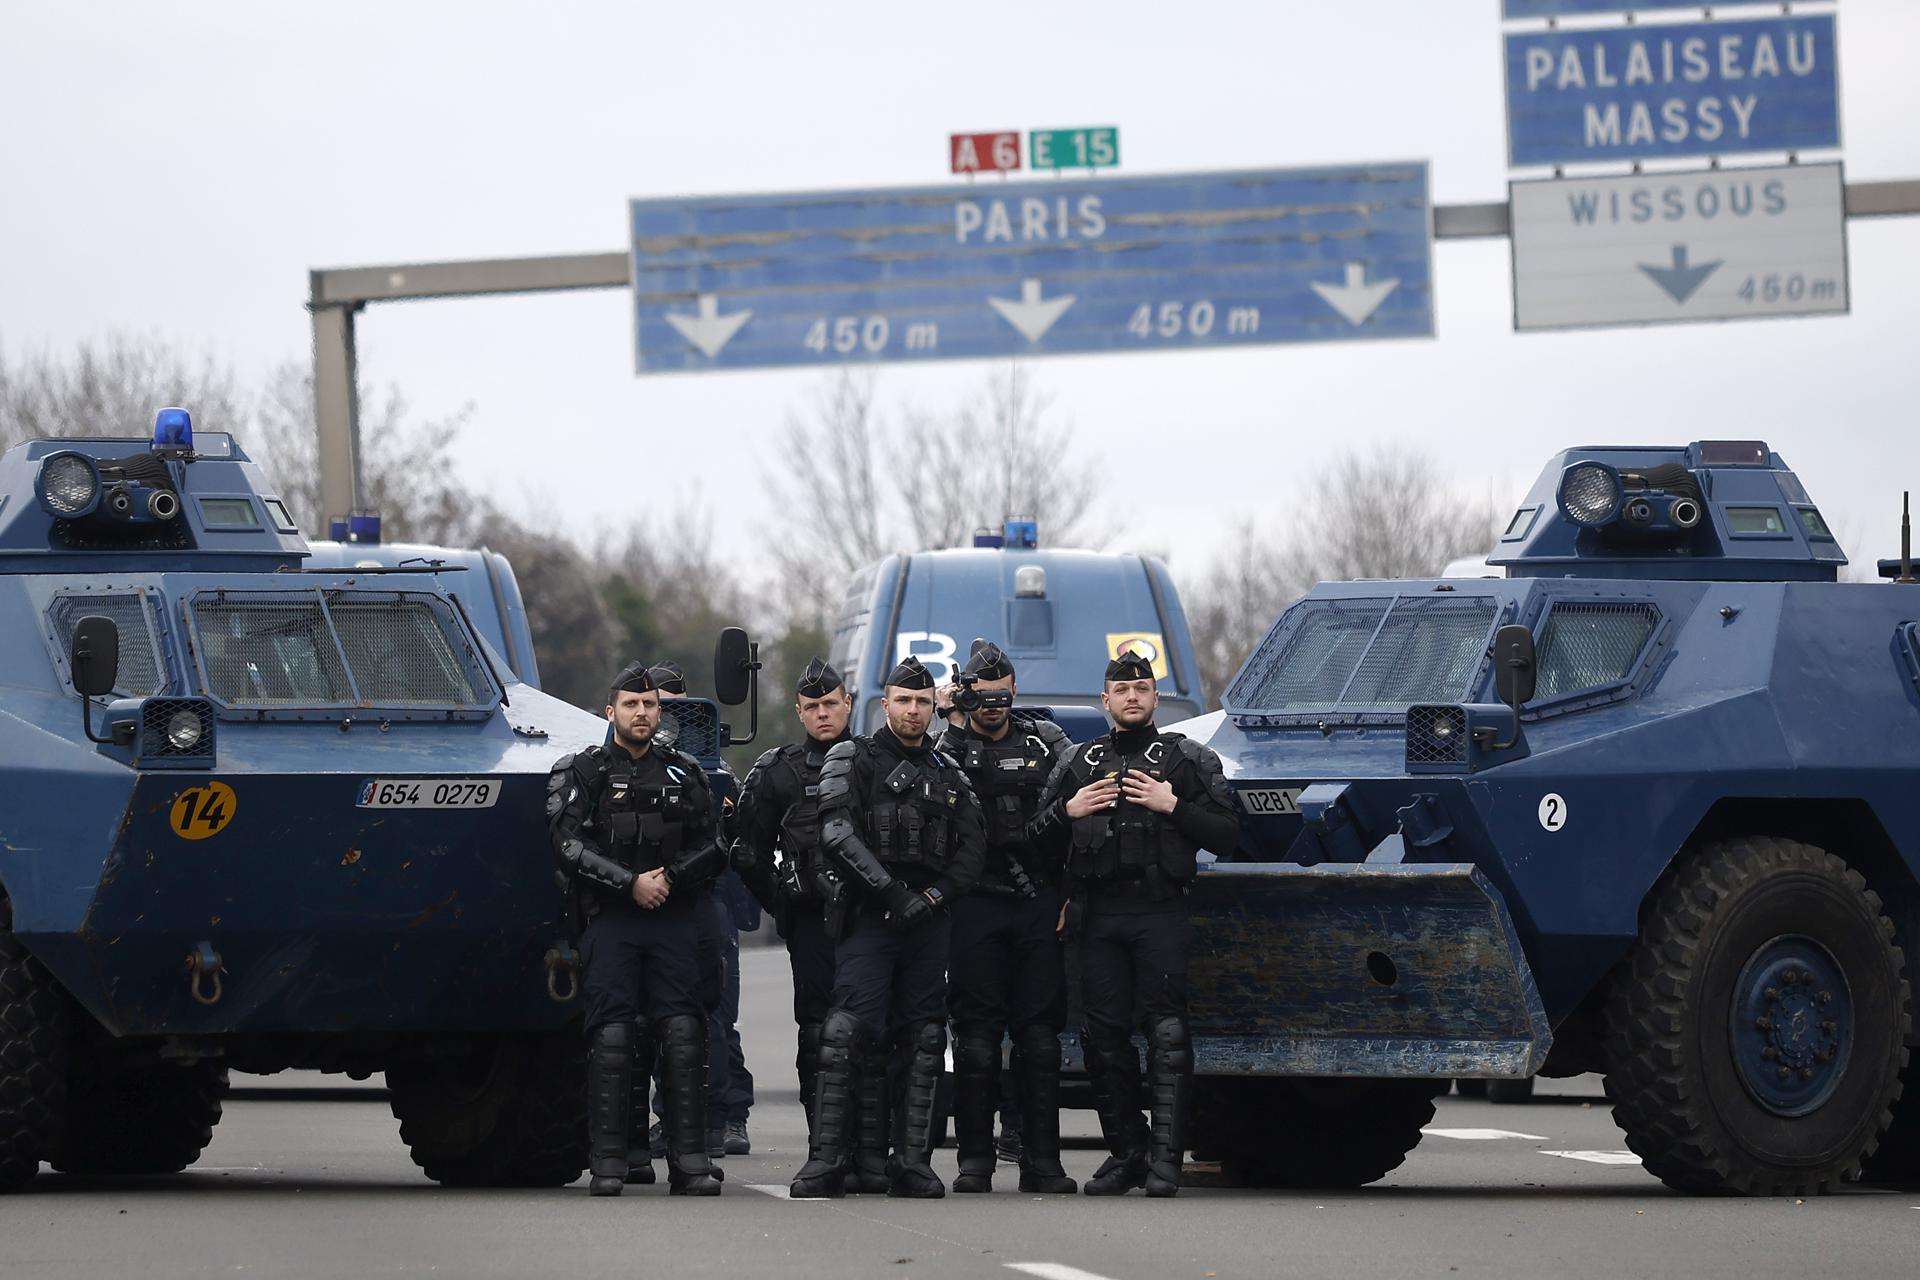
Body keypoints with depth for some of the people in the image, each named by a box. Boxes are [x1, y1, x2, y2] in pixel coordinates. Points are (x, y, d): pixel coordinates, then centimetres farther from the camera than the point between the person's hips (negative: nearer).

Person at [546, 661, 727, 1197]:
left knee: (684, 1036, -6)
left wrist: (669, 878, -6)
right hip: (609, 920, -2)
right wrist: (630, 884, -12)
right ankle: (607, 1165, -7)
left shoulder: (684, 774, 16)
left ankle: (689, 1161, -6)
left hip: (674, 919, 2)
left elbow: (711, 850, 12)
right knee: (611, 1038, -9)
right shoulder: (581, 773, 7)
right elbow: (570, 847, -4)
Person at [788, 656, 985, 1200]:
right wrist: (890, 891, -17)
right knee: (847, 1034, -14)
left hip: (928, 924, 5)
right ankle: (826, 1163, -16)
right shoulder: (853, 760, 3)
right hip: (868, 917, -5)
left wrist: (933, 896, -7)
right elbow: (837, 835, -10)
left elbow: (971, 850, 10)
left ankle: (912, 1165, 6)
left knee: (922, 1043, 3)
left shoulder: (948, 775, 17)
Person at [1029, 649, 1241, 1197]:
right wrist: (1068, 811, 2)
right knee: (1106, 1037, 2)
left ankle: (1165, 1158, -15)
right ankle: (1126, 1153, 10)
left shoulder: (1188, 760, 10)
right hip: (1098, 915, 3)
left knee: (1167, 1034, -12)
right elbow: (1036, 837, 20)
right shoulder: (1078, 764, 19)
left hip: (1161, 911, -3)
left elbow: (1226, 833, 2)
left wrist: (1173, 807, -9)